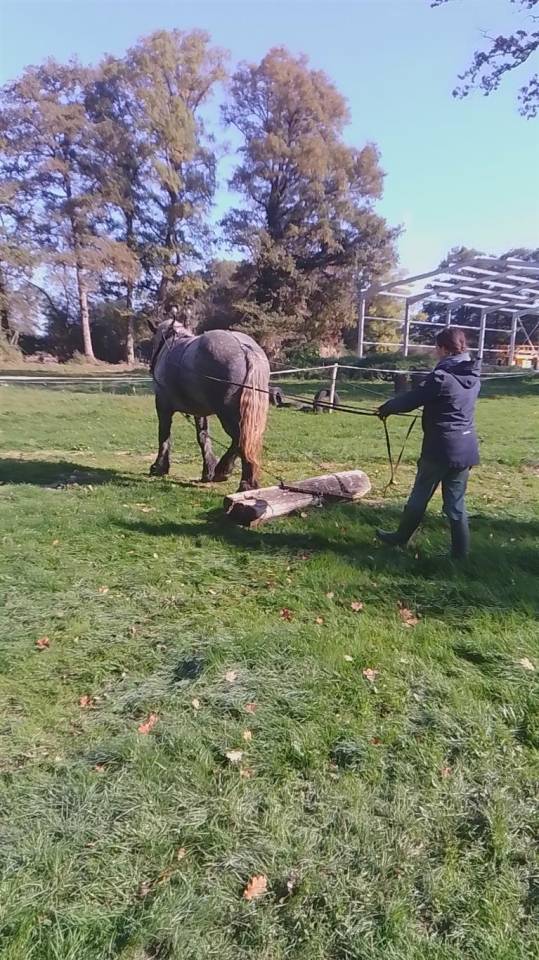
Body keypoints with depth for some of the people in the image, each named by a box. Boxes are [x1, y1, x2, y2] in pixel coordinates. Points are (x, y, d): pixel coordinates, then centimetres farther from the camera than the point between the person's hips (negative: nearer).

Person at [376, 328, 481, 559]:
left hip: (441, 448, -6)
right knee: (456, 502, 12)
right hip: (466, 448, 6)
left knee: (420, 496, 11)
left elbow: (412, 399, -10)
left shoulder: (441, 376, -16)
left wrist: (386, 408, 6)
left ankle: (400, 538, 28)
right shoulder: (473, 376, 7)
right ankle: (460, 551, 15)